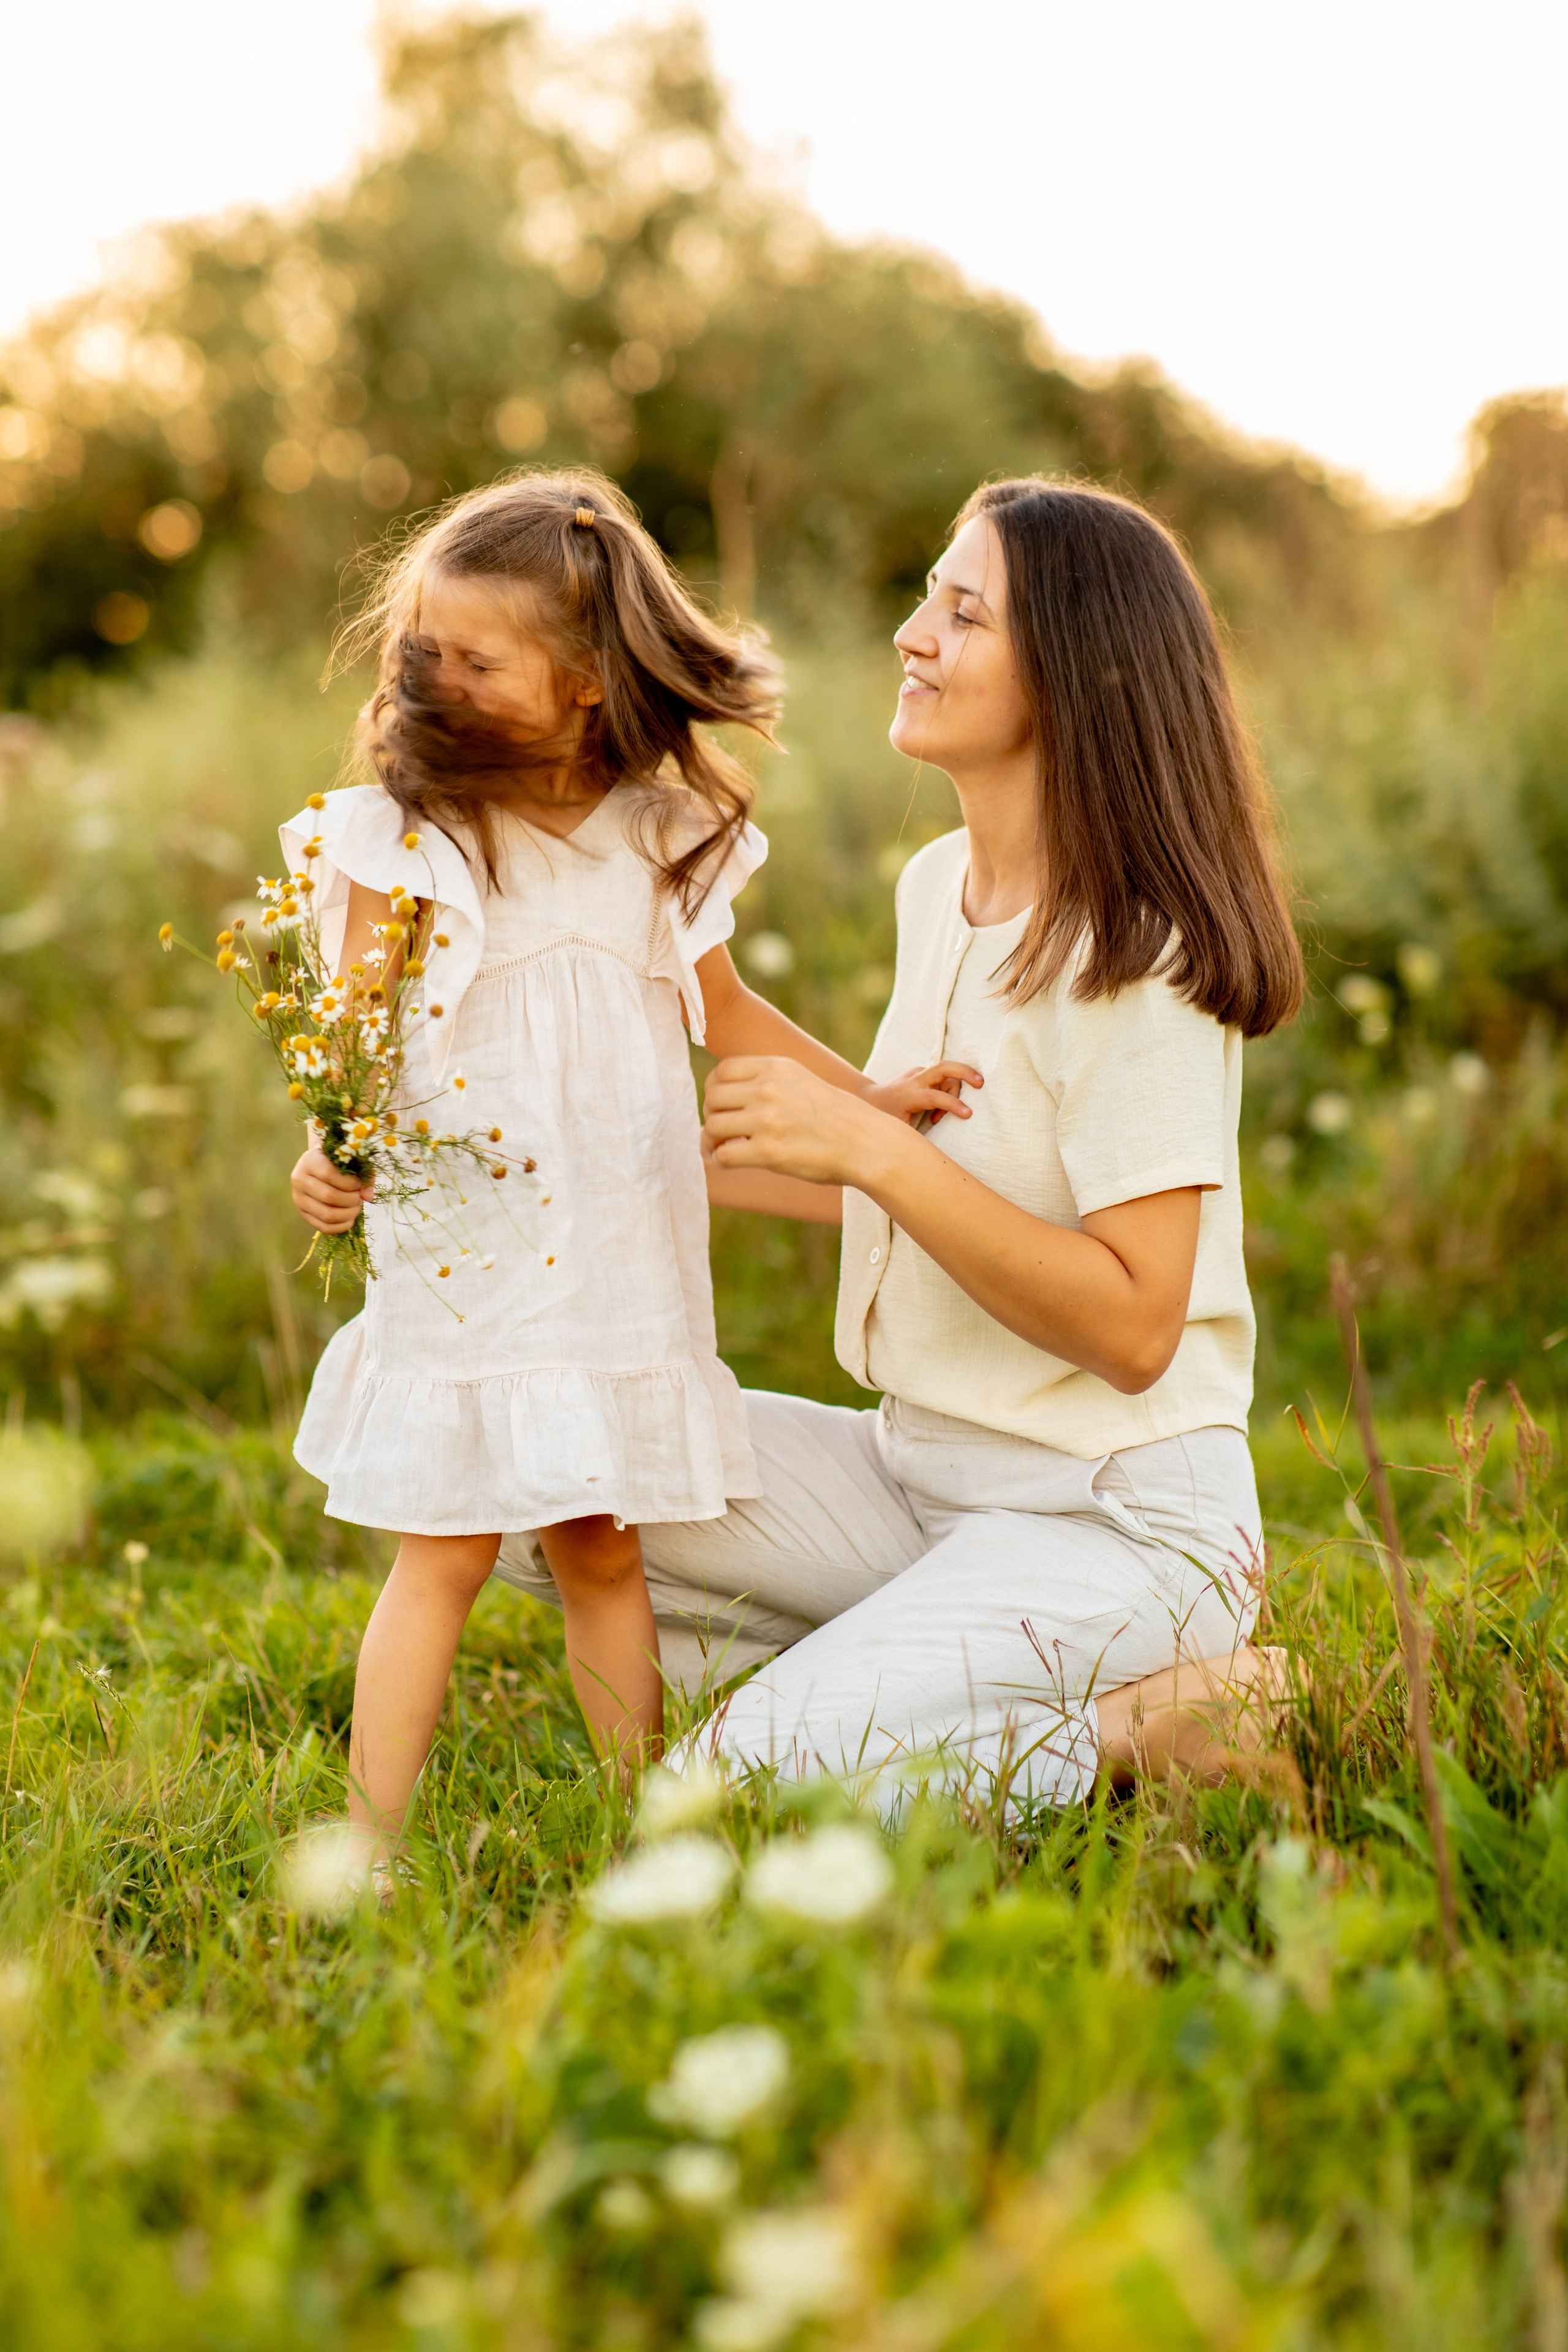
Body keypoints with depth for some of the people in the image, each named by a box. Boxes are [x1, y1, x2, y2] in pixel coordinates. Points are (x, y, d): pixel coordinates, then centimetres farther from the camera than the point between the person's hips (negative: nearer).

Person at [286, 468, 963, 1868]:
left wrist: (866, 1097, 18)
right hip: (463, 1264, -3)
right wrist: (333, 1155, -25)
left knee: (603, 1549, 11)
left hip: (622, 1267, 3)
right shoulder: (401, 839, -5)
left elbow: (724, 1012, 19)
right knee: (443, 1556, -2)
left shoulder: (662, 838, 6)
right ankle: (370, 1849, 8)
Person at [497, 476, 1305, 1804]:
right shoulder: (938, 888, 6)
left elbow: (1131, 1325, -22)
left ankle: (1150, 1722, -5)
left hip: (1119, 1526, -8)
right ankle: (882, 1674, 3)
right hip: (920, 1473, 8)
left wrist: (872, 1149, -26)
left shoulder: (1140, 955, -19)